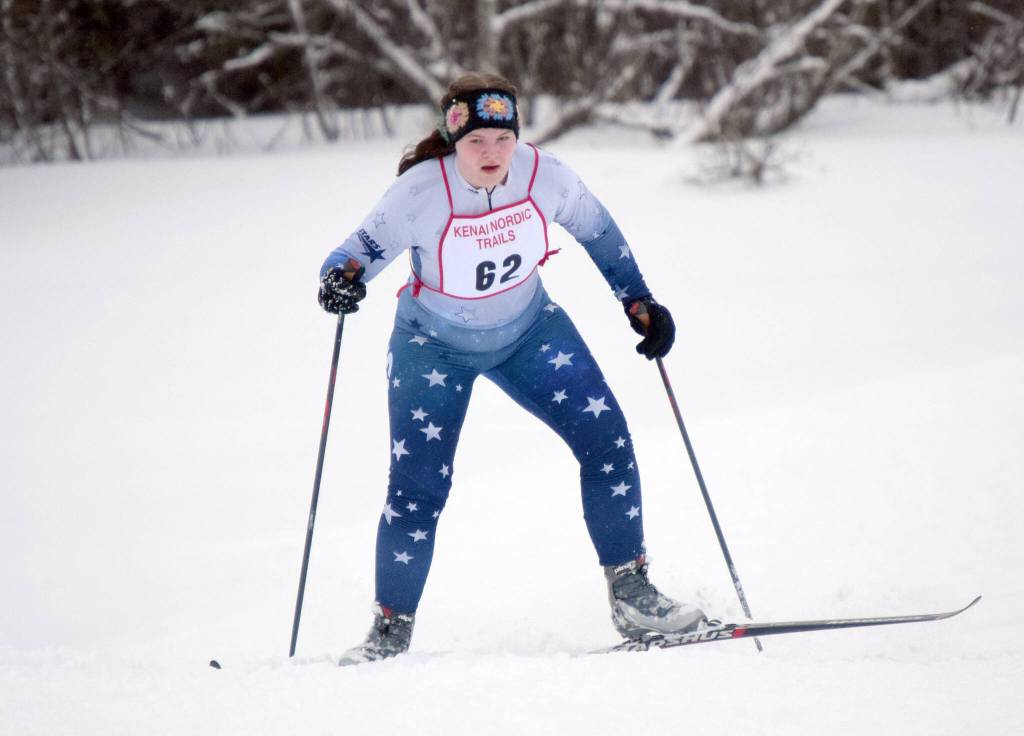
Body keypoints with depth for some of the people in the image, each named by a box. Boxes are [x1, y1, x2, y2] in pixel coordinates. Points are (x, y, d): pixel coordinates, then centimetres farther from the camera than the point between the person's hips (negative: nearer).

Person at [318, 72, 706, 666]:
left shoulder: (545, 176, -20)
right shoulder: (420, 192, -28)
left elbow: (596, 230, -1)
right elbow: (368, 244, -17)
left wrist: (638, 300, -1)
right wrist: (344, 276, -39)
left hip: (527, 330, 3)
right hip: (434, 346, -3)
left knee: (605, 437, -11)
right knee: (418, 486, -9)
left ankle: (631, 594, 0)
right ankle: (392, 629, 8)